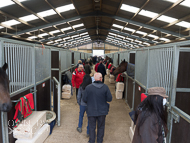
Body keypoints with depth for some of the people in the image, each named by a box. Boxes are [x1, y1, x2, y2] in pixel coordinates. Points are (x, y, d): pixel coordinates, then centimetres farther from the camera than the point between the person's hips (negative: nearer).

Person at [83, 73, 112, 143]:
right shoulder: (105, 87, -13)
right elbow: (109, 99, -9)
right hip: (102, 111, 1)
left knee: (92, 127, 17)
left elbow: (84, 99, -7)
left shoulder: (88, 87, -14)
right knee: (101, 127, 20)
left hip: (91, 111, 0)